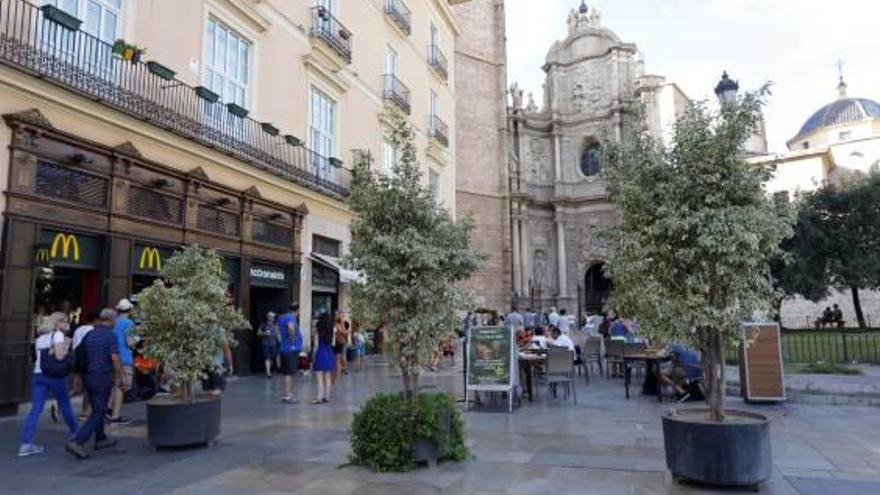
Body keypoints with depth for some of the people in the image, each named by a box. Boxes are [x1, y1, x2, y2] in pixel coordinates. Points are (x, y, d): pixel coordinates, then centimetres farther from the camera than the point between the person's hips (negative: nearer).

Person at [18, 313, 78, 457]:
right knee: (65, 404, 11)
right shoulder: (58, 334, -7)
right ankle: (75, 432, 28)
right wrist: (67, 345, -2)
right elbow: (60, 356, -16)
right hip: (54, 375, -6)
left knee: (35, 409, 0)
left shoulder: (41, 336, 16)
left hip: (38, 374, 6)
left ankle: (26, 444, -7)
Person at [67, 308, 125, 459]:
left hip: (88, 377, 7)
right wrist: (119, 377, -7)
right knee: (98, 413, -1)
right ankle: (76, 442, -11)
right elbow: (115, 358, -18)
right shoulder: (110, 335, -12)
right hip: (103, 378, -7)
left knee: (98, 409, 21)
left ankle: (101, 439, 32)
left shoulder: (89, 334, 8)